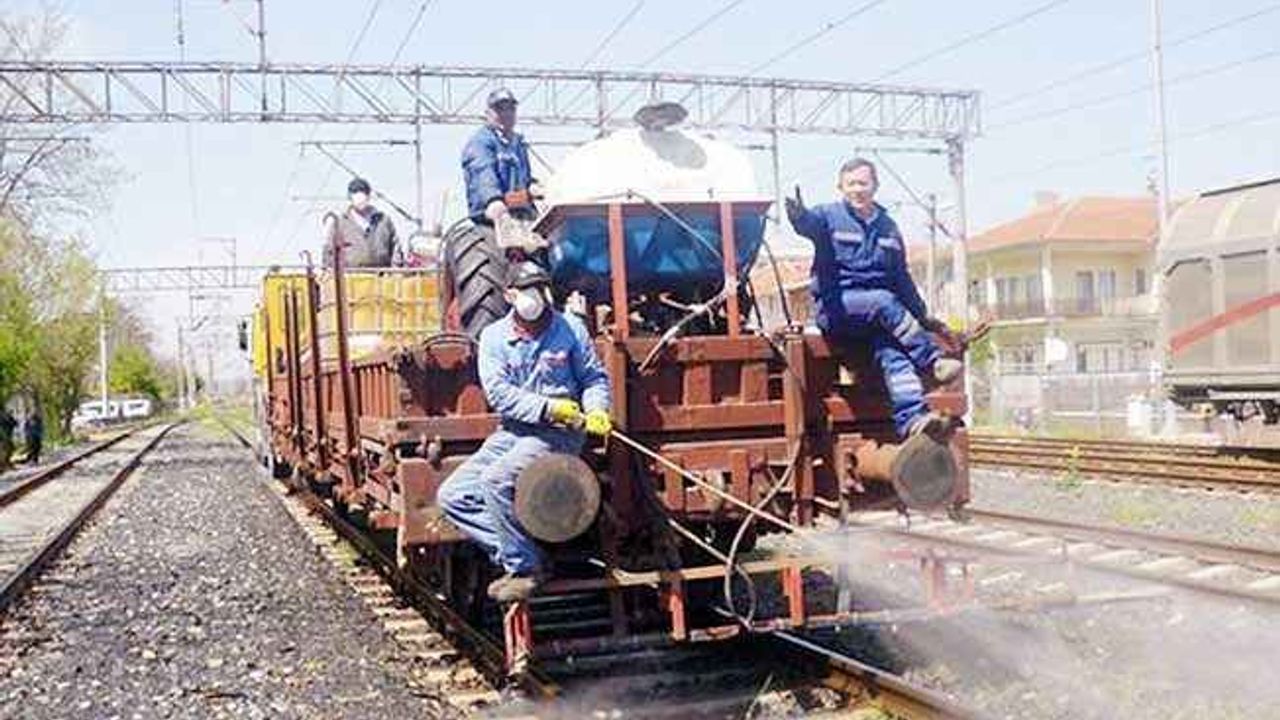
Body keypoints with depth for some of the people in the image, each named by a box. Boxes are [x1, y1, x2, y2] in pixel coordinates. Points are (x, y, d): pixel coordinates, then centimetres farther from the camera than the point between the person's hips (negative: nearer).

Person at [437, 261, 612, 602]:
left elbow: (595, 378, 10)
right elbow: (498, 393, -7)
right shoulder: (494, 336, 4)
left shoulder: (570, 329, 3)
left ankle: (523, 567, -16)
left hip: (558, 434, -5)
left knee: (497, 479, -29)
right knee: (453, 495, -6)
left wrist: (596, 410, -12)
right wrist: (548, 408, -18)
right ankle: (511, 555, -3)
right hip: (512, 431, 5)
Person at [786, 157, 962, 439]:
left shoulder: (888, 227, 20)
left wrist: (922, 316, 24)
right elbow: (810, 223, -21)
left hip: (877, 315, 4)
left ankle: (911, 420, -39)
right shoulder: (830, 216, 4)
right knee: (884, 302, -31)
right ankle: (934, 362, -29)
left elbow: (901, 278, 27)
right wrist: (798, 214, -45)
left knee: (890, 348, -25)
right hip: (835, 308, -4)